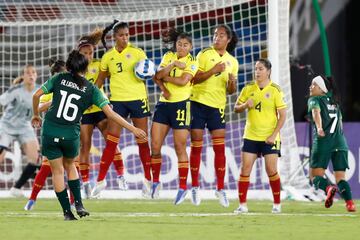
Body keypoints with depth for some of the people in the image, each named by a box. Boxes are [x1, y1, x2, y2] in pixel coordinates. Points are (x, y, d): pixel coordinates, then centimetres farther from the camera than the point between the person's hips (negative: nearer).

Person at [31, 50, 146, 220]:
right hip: (71, 135, 1)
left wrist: (36, 115, 20)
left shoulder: (59, 79, 4)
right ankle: (79, 204, 16)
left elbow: (36, 95, 3)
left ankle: (67, 211, 13)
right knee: (70, 165, 27)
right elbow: (110, 113, -1)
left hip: (50, 131, -1)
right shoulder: (91, 89, 3)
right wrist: (132, 128, 4)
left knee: (57, 171, 13)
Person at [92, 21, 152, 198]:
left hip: (137, 98, -1)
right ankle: (101, 180, -1)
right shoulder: (108, 57, 9)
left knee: (142, 141, 3)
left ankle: (148, 179, 13)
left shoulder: (137, 53, 3)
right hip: (117, 100, 1)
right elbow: (100, 79, 18)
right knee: (111, 141, -5)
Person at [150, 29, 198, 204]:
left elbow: (183, 81, -18)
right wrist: (173, 65, -18)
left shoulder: (192, 62, -3)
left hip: (181, 105, -4)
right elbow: (158, 75, -4)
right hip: (164, 103, 4)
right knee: (155, 145, -1)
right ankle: (155, 181, 16)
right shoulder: (168, 57, 10)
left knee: (180, 147, -5)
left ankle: (183, 187, 2)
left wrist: (163, 77, -10)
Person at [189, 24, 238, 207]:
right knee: (196, 146, 1)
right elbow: (194, 79, -9)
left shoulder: (232, 62, 10)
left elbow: (231, 91, 13)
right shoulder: (205, 54, -2)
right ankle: (195, 187, 10)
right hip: (198, 103, -3)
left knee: (220, 148, -4)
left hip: (217, 106, 3)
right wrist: (213, 70, -20)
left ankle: (220, 189, 1)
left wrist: (232, 82, -9)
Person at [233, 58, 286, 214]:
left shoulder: (275, 90, -5)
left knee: (271, 171, -5)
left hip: (269, 138, -3)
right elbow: (237, 108, 12)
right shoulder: (248, 89, 5)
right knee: (245, 169, -4)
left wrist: (274, 135, -12)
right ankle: (242, 205, 1)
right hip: (250, 136, 3)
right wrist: (245, 105, -11)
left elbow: (283, 115, -5)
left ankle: (277, 204, 11)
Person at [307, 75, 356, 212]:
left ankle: (329, 188, -31)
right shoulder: (334, 102, 23)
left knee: (316, 176, -1)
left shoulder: (314, 100, 7)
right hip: (340, 142, 5)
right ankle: (350, 203, -18)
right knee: (340, 177, 4)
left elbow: (316, 112, -14)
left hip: (323, 142, -5)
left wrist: (319, 128, -31)